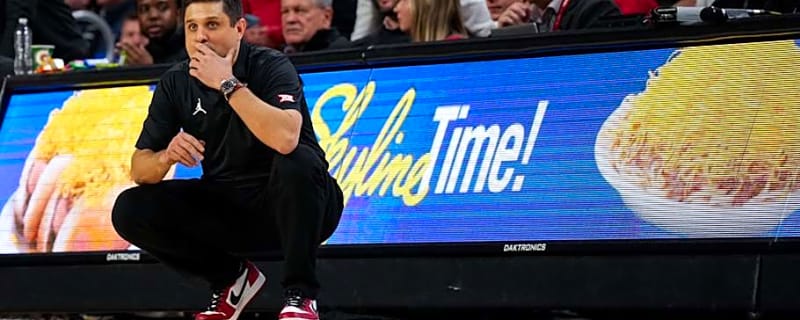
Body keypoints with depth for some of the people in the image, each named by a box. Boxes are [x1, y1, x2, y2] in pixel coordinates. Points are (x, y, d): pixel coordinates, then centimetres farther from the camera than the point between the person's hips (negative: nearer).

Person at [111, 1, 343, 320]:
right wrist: (166, 157, -26)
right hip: (228, 209, 4)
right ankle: (231, 278, 6)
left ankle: (300, 294, -21)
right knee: (130, 211, -15)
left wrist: (227, 83, -31)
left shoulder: (271, 66, -16)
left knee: (298, 161, -36)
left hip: (288, 206, -4)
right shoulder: (175, 84, -2)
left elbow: (286, 139, -37)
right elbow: (139, 169, -3)